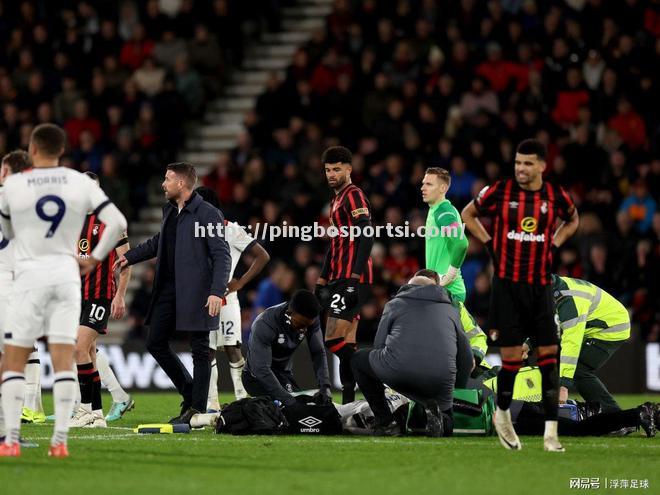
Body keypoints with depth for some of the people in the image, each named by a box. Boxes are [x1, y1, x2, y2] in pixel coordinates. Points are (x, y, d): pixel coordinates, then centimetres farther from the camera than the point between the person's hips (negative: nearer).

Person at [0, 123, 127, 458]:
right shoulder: (81, 183, 1)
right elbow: (118, 223, -2)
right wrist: (94, 259, 7)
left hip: (29, 276, -2)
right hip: (67, 274, 2)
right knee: (63, 359, 3)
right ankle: (60, 440, -2)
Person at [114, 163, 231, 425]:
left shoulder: (208, 214, -10)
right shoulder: (169, 211, 14)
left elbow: (222, 256, -13)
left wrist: (217, 292, -22)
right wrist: (130, 257, 33)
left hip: (196, 292, -8)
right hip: (168, 290, 8)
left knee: (200, 350, -2)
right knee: (155, 343, 8)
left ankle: (198, 408, 3)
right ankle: (190, 394, 20)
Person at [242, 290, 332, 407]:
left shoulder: (311, 320, -15)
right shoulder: (264, 324, -33)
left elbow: (318, 353, -10)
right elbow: (261, 370, -35)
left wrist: (325, 385, -27)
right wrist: (289, 400, -42)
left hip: (285, 375, 7)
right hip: (258, 377, -7)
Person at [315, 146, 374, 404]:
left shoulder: (354, 196, -8)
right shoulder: (336, 201, 22)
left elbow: (367, 237, -18)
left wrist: (355, 277, -24)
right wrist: (323, 279, 25)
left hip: (352, 279, -10)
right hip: (340, 279, 10)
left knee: (334, 339, -16)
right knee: (346, 344, 8)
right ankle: (348, 400, 8)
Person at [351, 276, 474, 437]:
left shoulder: (394, 304, 24)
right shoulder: (451, 310, 29)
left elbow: (378, 346, 19)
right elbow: (467, 360, 25)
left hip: (396, 372, -2)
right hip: (440, 381, 2)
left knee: (359, 360, 30)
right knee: (445, 427, 31)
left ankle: (386, 423, 18)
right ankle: (435, 414, -8)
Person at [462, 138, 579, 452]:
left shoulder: (555, 196, 1)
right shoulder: (500, 191, -5)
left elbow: (572, 220, 23)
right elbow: (468, 214, 12)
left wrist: (554, 244, 9)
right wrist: (489, 243, 3)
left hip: (540, 285, 2)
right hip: (507, 285, -2)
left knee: (549, 355, -4)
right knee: (511, 358, -2)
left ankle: (551, 432, -3)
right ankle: (502, 413, 25)